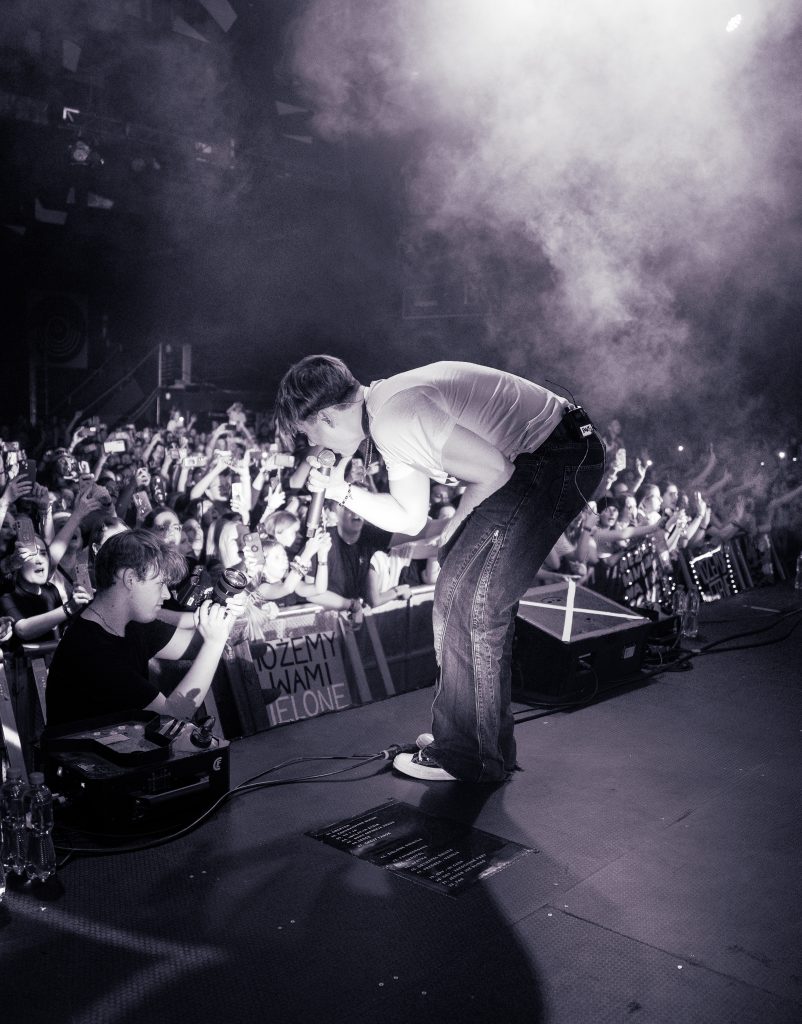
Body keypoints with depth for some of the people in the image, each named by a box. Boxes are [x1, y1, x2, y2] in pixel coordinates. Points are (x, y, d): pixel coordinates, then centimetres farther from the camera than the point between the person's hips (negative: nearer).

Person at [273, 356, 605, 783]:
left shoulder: (394, 415, -21)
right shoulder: (386, 415, 11)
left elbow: (496, 471, -20)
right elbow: (410, 519, 13)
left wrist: (454, 528, -5)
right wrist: (340, 489, 7)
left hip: (560, 459, -10)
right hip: (537, 460, 10)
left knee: (475, 603, -8)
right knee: (457, 590, 13)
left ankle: (469, 755, 7)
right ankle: (458, 733, 26)